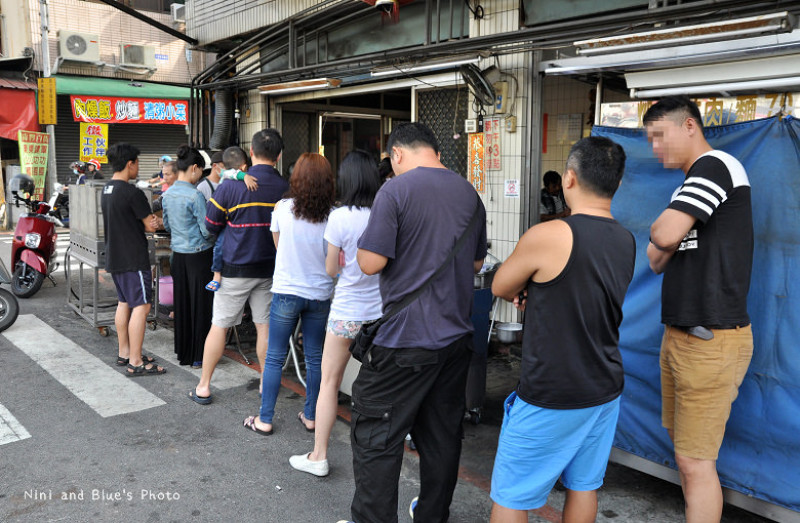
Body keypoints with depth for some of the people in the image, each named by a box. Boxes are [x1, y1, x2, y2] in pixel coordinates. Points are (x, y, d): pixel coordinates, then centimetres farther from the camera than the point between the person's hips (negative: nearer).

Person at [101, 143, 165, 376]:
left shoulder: (106, 190, 11)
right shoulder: (132, 192, -18)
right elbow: (150, 226, -13)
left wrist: (145, 223, 5)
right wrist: (153, 223, 8)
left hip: (114, 257, 10)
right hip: (133, 258, -10)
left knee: (124, 303, 17)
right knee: (141, 306, -6)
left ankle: (124, 353, 25)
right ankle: (135, 363, -5)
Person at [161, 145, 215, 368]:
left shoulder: (167, 194, 5)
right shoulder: (195, 196, -18)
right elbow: (207, 230, -16)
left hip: (178, 254, 7)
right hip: (198, 255, -7)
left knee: (181, 303, 14)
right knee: (200, 304, 2)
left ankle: (183, 352, 24)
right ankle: (198, 357, 9)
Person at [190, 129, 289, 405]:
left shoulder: (230, 186, -12)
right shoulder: (286, 189, -5)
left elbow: (211, 225, -2)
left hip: (236, 267, -2)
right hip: (270, 268, 2)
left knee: (219, 326, 7)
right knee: (265, 326, 11)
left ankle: (203, 387, 16)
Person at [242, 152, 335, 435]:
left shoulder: (283, 208, -8)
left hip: (286, 291, -1)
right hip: (320, 295, 2)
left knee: (275, 358, 9)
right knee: (314, 358, 13)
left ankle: (264, 420, 16)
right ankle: (310, 416, 25)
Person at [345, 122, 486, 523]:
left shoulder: (396, 190, -12)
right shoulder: (469, 193, 8)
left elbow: (371, 262, -16)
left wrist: (364, 244, 4)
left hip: (406, 339, -7)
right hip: (456, 336, 7)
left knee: (376, 440, 5)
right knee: (442, 436, 18)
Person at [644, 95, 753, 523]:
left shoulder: (716, 166, -12)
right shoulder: (691, 184, 17)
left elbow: (664, 235, -24)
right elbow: (657, 259, 13)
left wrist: (660, 230, -3)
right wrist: (662, 243, -7)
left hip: (711, 339, -9)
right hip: (680, 334, 10)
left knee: (695, 461, -3)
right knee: (683, 447, 16)